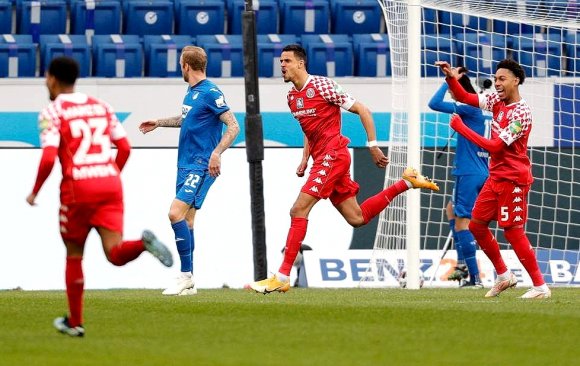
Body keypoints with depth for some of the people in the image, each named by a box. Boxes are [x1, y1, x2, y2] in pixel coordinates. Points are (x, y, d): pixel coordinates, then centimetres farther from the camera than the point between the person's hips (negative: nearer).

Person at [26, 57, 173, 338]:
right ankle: (143, 243, -34)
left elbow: (49, 158, -12)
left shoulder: (53, 112, -1)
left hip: (78, 187, -4)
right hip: (110, 183, 4)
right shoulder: (101, 107, 16)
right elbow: (125, 148, 13)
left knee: (74, 255, 14)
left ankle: (75, 322, 20)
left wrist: (35, 192, 1)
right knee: (115, 255, -2)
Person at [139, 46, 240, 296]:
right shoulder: (191, 92, 13)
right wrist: (159, 123, 40)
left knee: (176, 214, -19)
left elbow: (233, 127, -18)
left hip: (201, 167, -9)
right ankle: (188, 283, 12)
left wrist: (217, 153, -29)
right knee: (186, 221, 8)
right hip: (185, 164, 9)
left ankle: (186, 275, -15)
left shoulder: (210, 93, -14)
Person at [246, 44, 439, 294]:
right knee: (357, 218, 11)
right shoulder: (292, 97, 13)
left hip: (333, 155, -9)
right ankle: (406, 182, 26)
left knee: (298, 210, -16)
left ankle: (282, 277, -16)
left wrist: (373, 146, -10)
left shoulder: (322, 86, -11)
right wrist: (304, 160, 15)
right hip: (321, 159, 9)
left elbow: (362, 110, -8)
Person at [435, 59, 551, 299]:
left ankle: (540, 286, -2)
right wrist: (450, 77, -8)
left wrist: (461, 128, -17)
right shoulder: (497, 101, 5)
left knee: (512, 231, -8)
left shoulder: (521, 113, -19)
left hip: (513, 179, -9)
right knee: (476, 225, 9)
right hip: (495, 177, 9)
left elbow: (495, 145, -22)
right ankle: (503, 275, 21)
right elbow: (464, 97, 11)